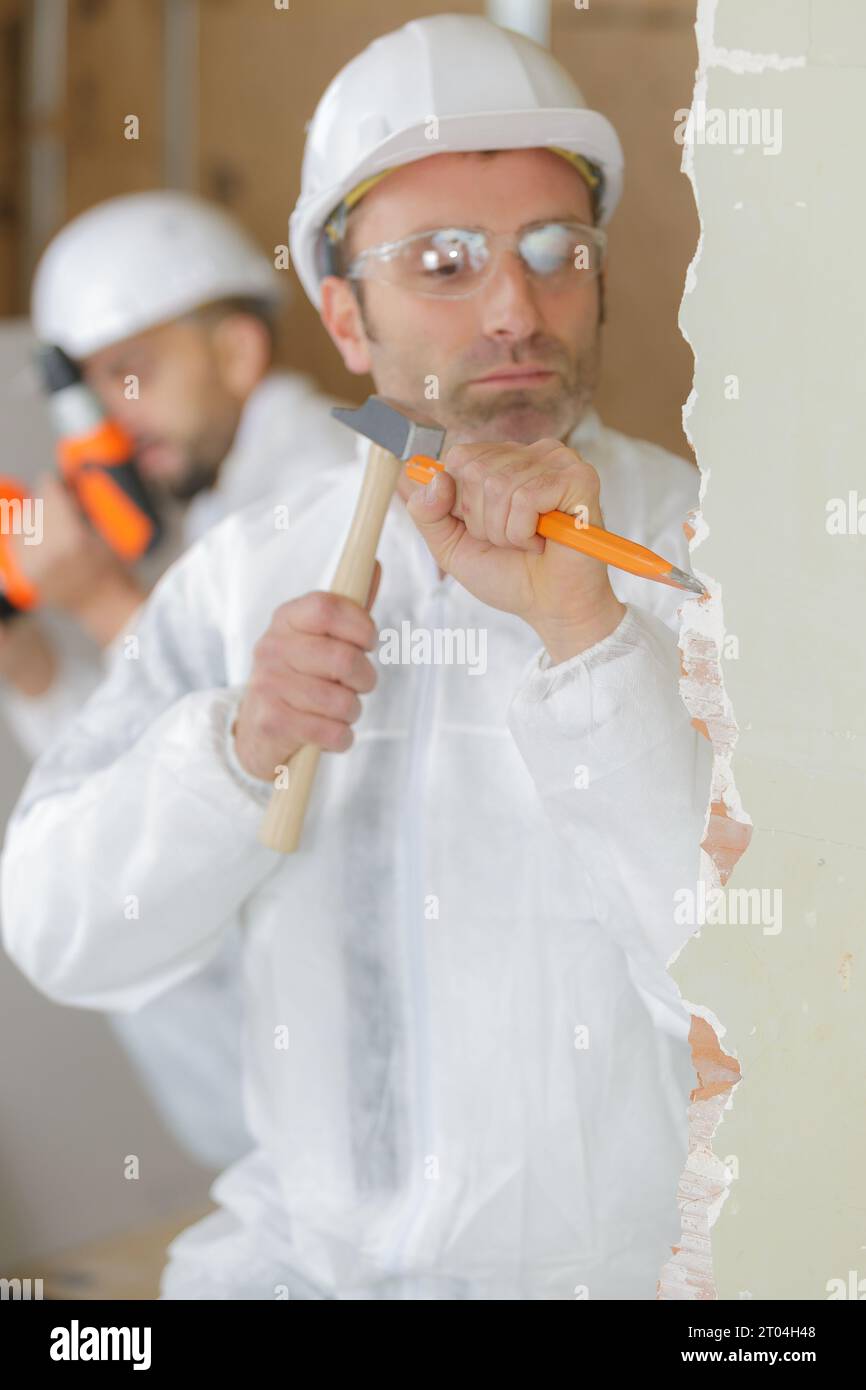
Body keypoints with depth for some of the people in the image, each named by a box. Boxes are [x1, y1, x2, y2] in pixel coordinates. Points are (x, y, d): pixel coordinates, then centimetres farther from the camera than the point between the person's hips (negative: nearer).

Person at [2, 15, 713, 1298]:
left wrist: (586, 635, -23)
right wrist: (237, 748, -14)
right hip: (297, 1249, 2)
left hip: (624, 1265, -2)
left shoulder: (707, 560, -7)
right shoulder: (253, 570, 5)